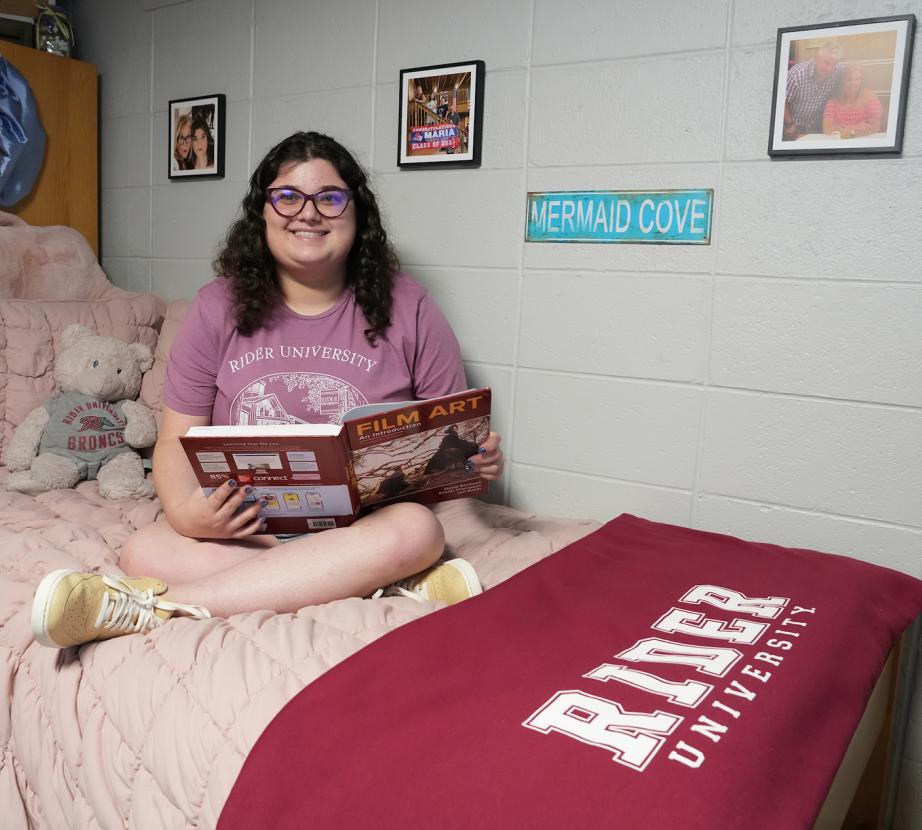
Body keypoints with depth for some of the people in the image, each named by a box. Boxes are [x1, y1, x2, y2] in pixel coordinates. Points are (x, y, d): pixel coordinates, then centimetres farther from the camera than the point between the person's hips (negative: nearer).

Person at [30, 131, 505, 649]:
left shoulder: (407, 309, 1)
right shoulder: (221, 307, 5)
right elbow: (177, 440, 4)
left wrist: (480, 459, -18)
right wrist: (185, 511, -18)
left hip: (364, 524, -1)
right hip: (244, 525, 2)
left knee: (416, 530, -34)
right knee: (144, 552, -27)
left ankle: (154, 607, -32)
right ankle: (399, 587, -29)